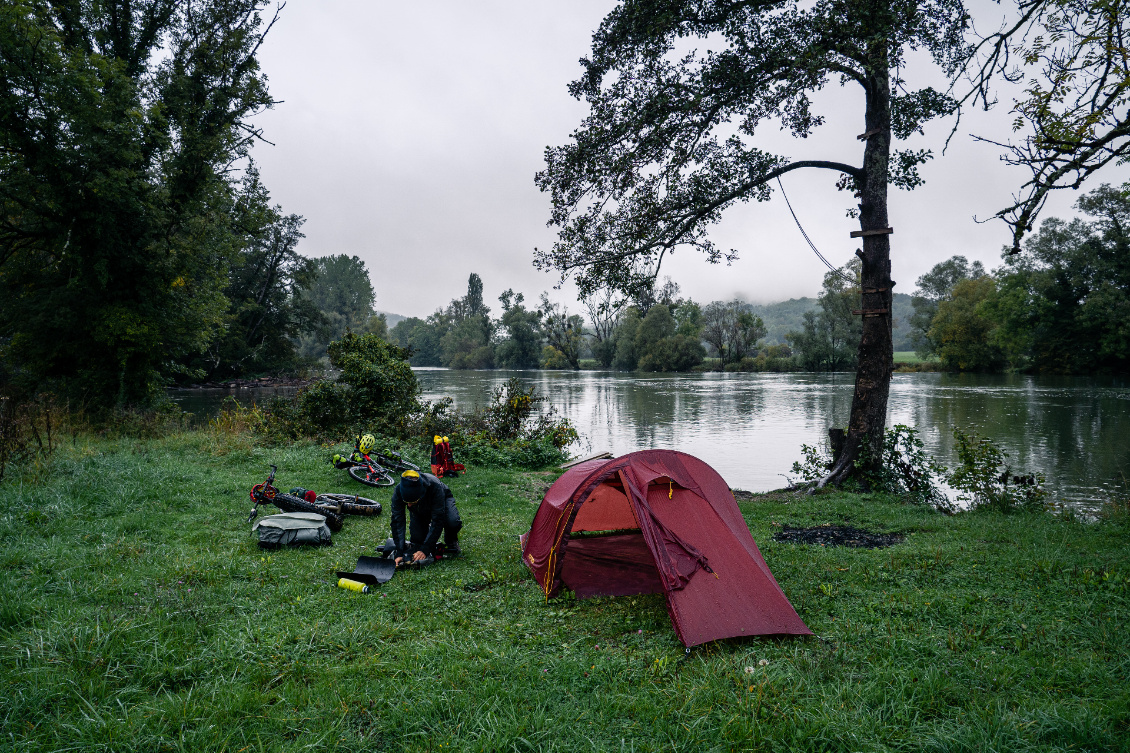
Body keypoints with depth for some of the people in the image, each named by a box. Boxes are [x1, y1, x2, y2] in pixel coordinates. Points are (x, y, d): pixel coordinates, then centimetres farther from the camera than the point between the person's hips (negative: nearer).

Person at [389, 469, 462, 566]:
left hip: (442, 500, -3)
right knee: (417, 539, -15)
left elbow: (438, 521, -41)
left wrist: (425, 550, -45)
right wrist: (399, 553, -40)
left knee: (453, 522, -33)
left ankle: (451, 542, 0)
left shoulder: (435, 486, -43)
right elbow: (397, 522, -33)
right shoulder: (398, 492, -35)